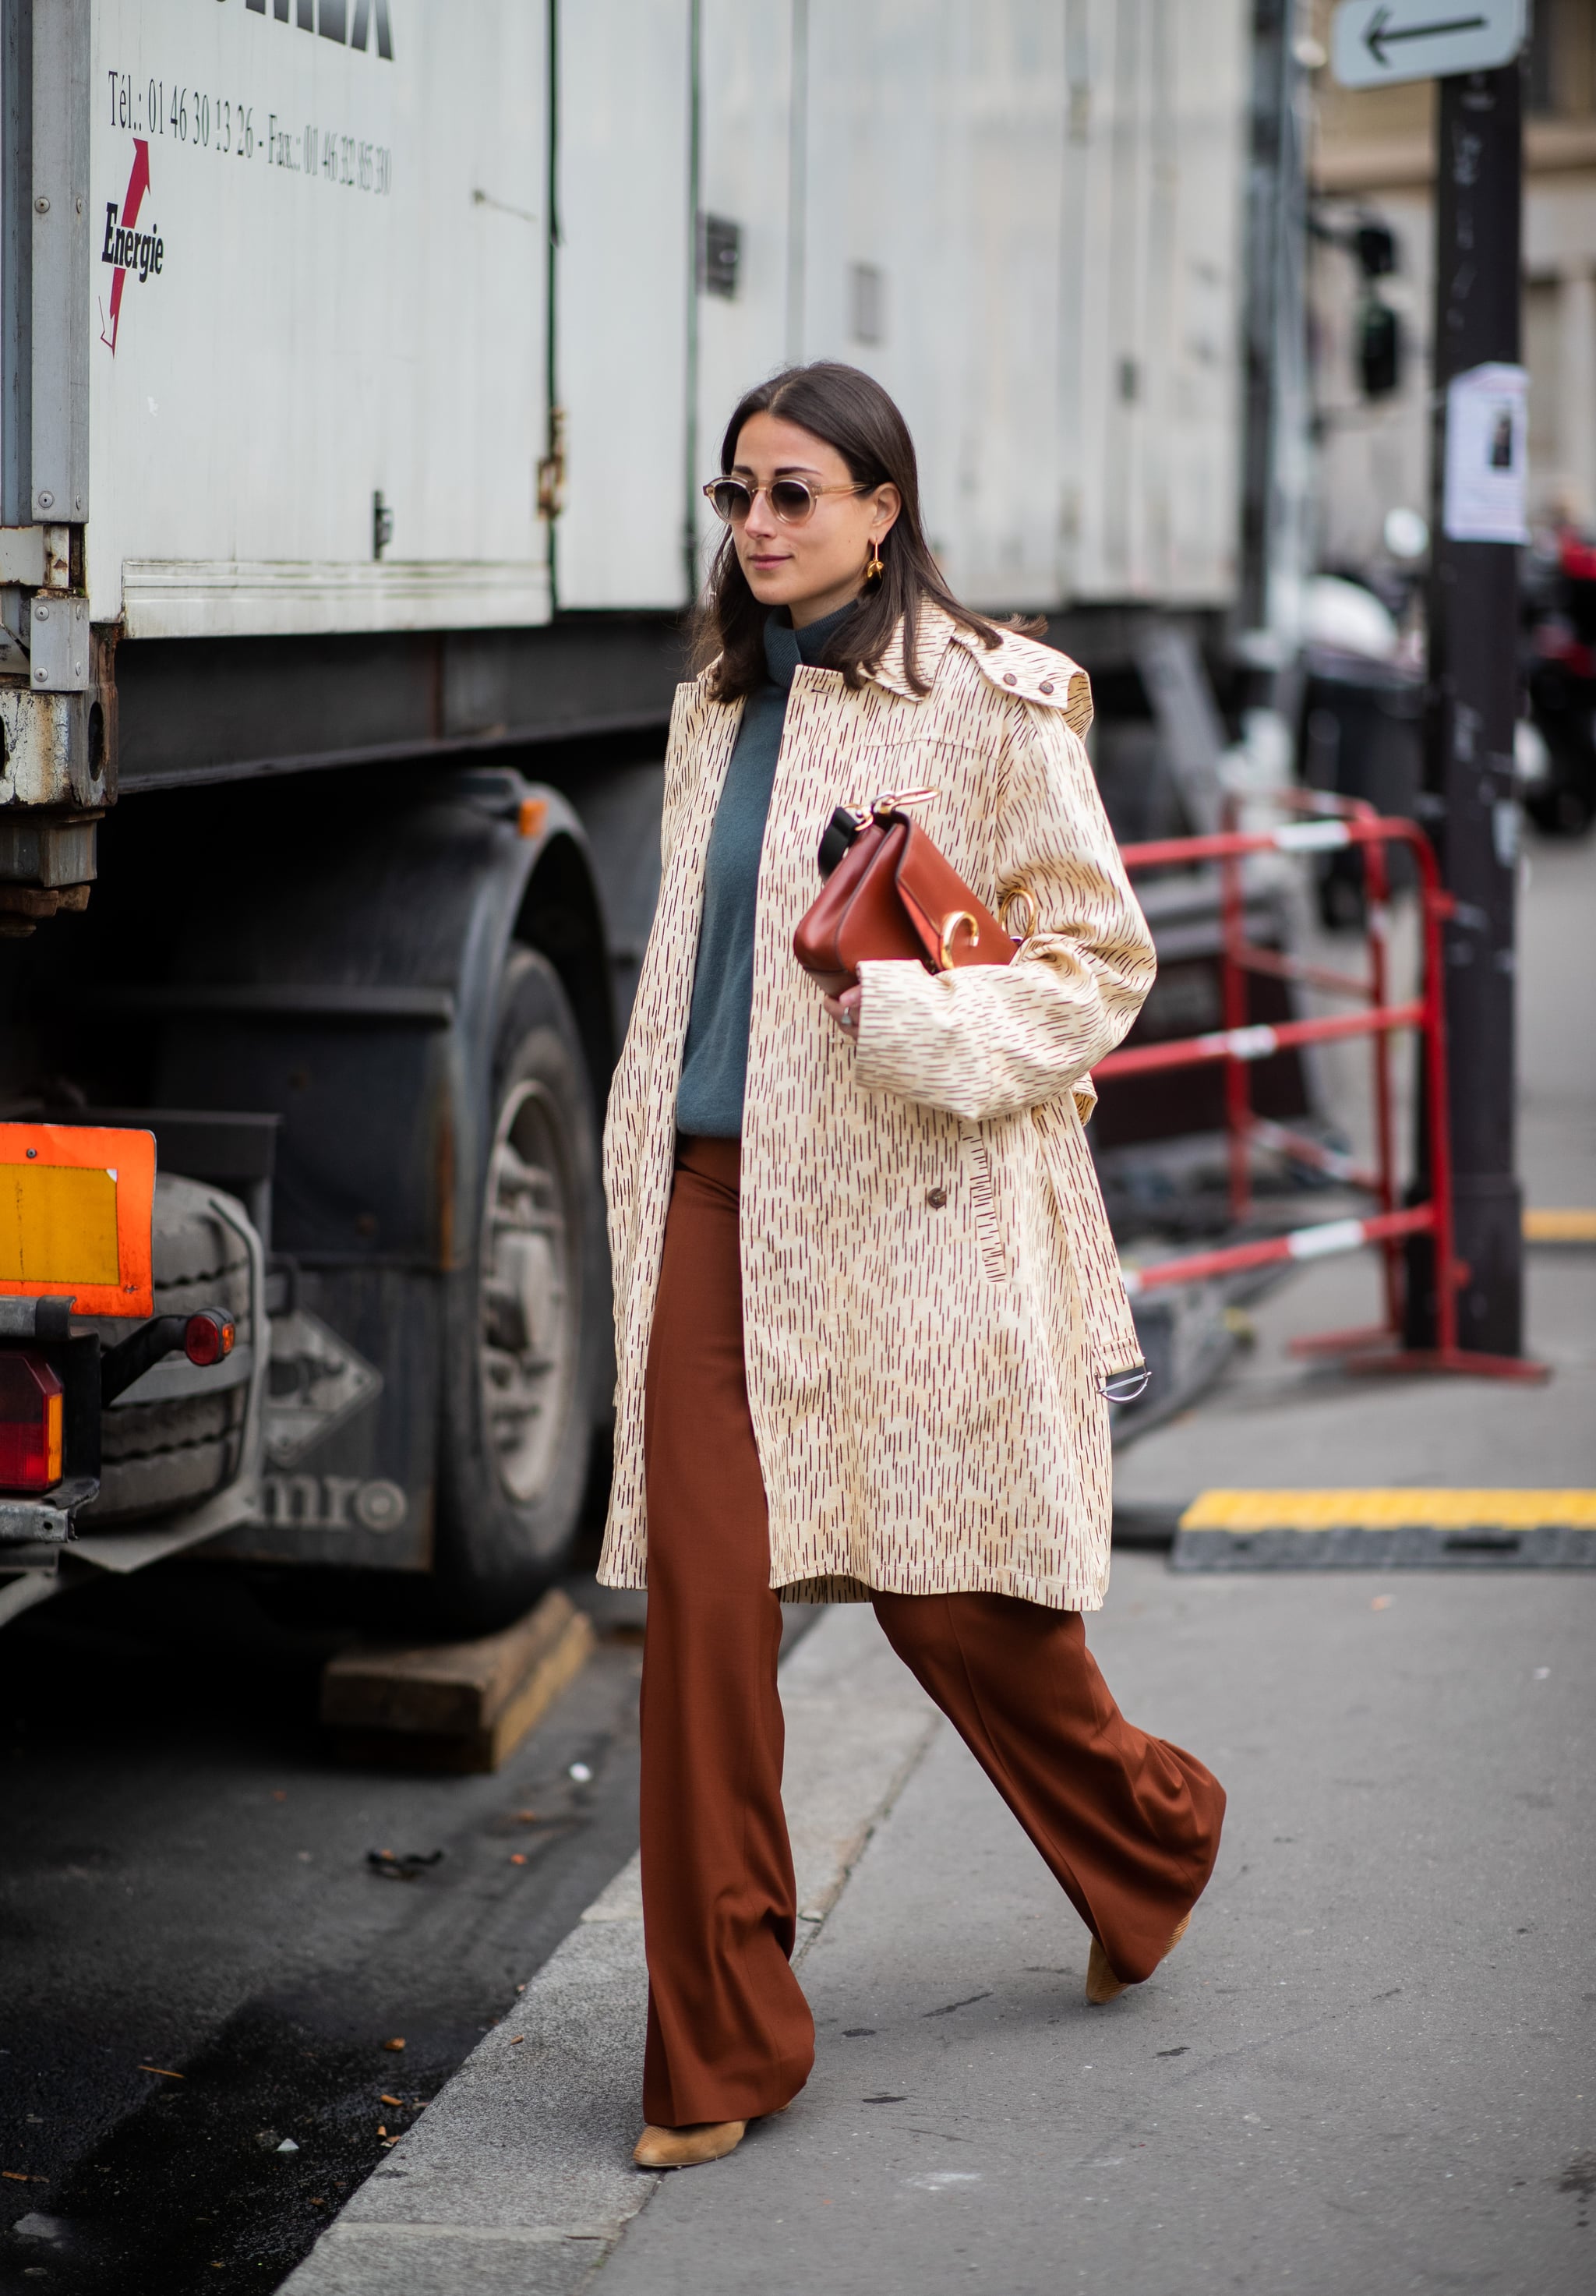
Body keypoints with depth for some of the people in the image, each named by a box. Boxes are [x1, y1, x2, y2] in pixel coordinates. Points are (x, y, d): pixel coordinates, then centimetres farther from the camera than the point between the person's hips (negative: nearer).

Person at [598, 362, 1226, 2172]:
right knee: (702, 1600, -3)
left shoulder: (988, 707, -6)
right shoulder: (715, 715, 13)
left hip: (907, 1209, -5)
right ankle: (720, 2045, 5)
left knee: (947, 1590, 7)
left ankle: (1152, 1832, 38)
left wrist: (914, 1019, -20)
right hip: (713, 1204, 5)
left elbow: (1101, 956, -6)